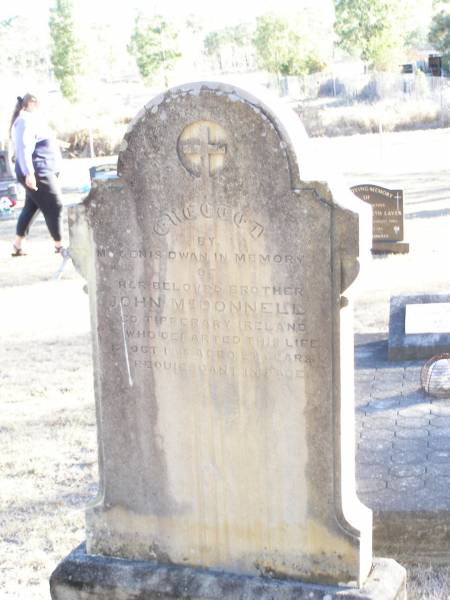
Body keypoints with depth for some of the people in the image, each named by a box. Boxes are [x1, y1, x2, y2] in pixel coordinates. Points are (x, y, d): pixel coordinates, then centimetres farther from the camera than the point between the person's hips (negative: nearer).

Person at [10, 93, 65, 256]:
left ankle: (17, 246, 15)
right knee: (55, 207, -6)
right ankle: (59, 245, 2)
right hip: (38, 173, -11)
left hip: (42, 172, 11)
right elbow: (24, 148, -25)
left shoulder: (30, 120, 19)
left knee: (30, 208, 12)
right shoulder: (26, 121, -14)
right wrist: (29, 173, -33)